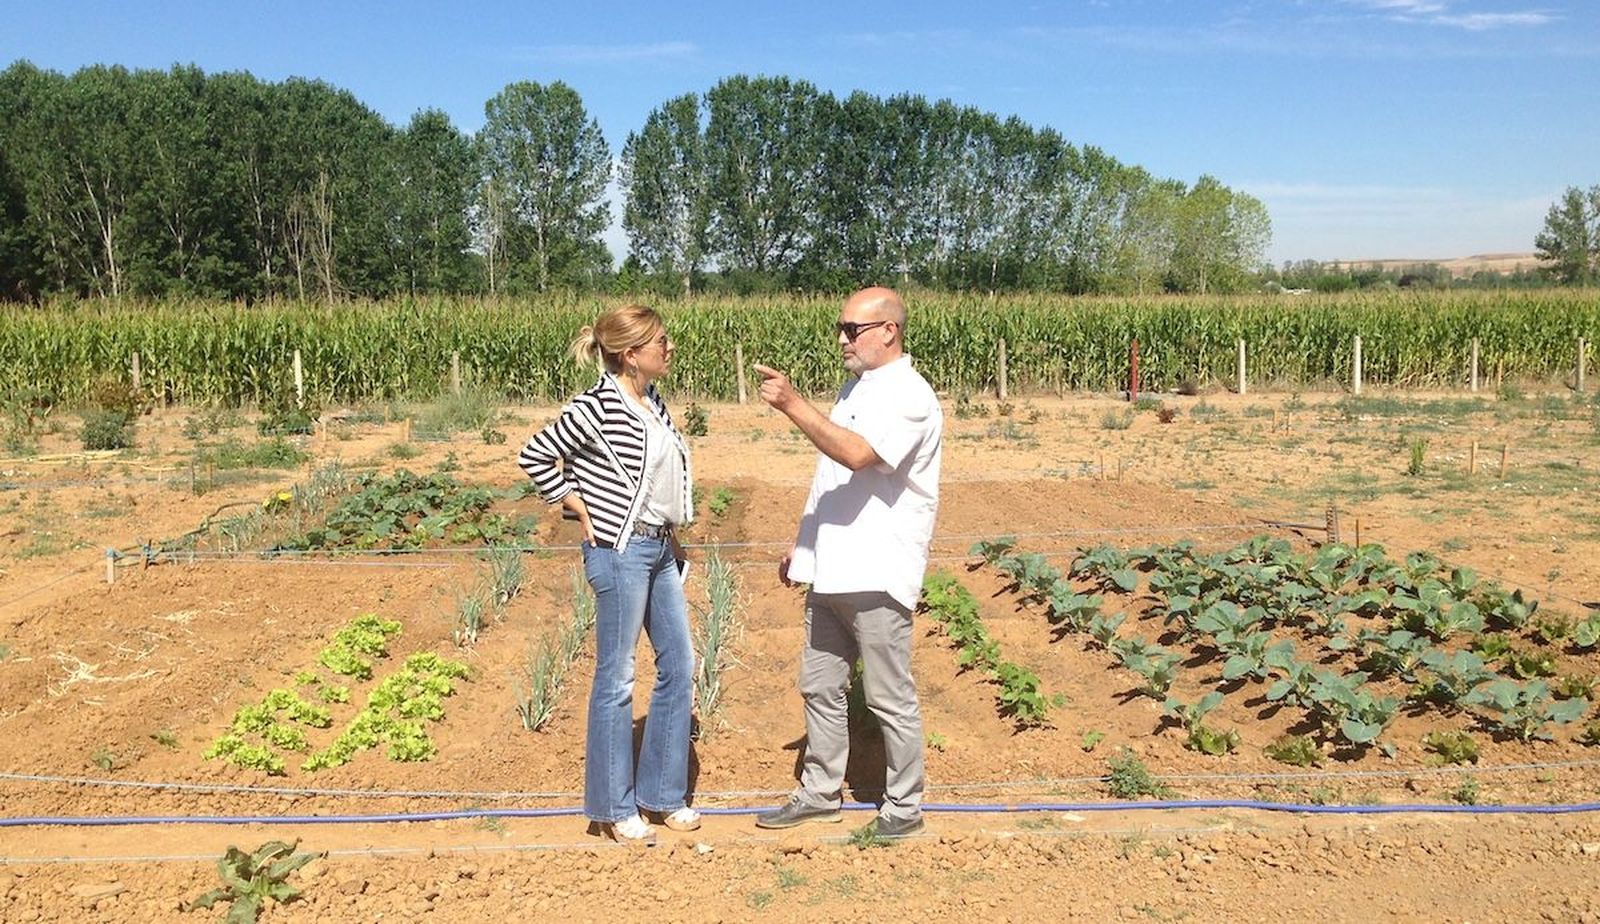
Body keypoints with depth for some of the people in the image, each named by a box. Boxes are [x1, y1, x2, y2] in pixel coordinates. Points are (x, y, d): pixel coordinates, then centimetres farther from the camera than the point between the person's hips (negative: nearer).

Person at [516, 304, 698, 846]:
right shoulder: (596, 408, -16)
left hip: (660, 548, 9)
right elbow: (534, 457, -13)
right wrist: (577, 507, -10)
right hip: (620, 552, -9)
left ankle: (662, 793, 26)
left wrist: (671, 535, 14)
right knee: (616, 680, 2)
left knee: (679, 666, 12)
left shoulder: (654, 402, 8)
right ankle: (613, 810, 15)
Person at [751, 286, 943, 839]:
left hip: (876, 576, -9)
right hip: (830, 570, 9)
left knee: (890, 699, 3)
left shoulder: (908, 397, -14)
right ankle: (819, 793, 30)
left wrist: (792, 405, -32)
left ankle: (904, 808, 18)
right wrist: (805, 544, 21)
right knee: (820, 687, 16)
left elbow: (856, 454, -31)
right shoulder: (856, 388, 15)